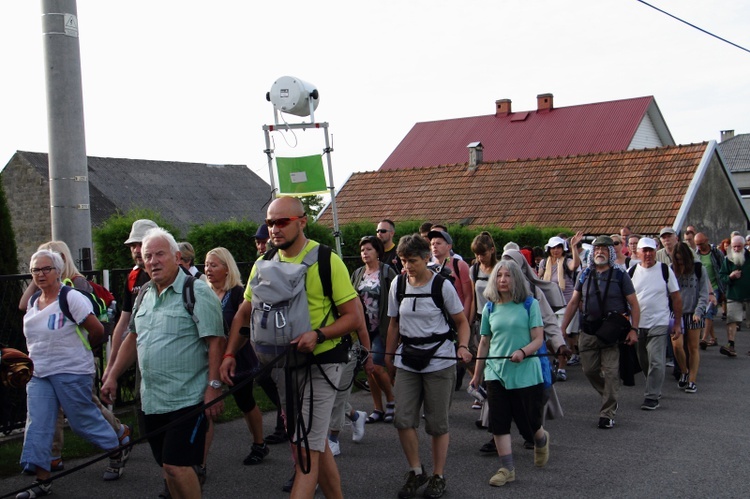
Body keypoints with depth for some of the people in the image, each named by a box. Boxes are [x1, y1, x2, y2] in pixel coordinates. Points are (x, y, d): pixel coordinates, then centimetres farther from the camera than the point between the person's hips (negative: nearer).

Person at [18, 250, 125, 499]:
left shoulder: (72, 299, -14)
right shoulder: (32, 303, 9)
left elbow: (97, 330, -11)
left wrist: (76, 345, 3)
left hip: (71, 372, -7)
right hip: (38, 373, 7)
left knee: (83, 419, 2)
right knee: (37, 424, 0)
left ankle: (116, 455, 25)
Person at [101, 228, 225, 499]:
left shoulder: (197, 291, -10)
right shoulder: (144, 295, 13)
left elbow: (215, 341, -16)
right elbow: (133, 338, 24)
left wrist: (213, 387, -21)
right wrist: (113, 377, 20)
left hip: (186, 399, -7)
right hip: (152, 400, 7)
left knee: (177, 465, -10)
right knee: (167, 466, 14)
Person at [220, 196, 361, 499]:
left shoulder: (326, 261, -12)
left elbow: (353, 317, -12)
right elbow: (245, 313, 11)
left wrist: (318, 335, -27)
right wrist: (230, 354, -1)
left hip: (319, 365, -6)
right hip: (282, 366, 6)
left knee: (306, 449, -9)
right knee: (316, 443, 18)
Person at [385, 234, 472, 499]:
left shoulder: (442, 285, -7)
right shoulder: (398, 284, 3)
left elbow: (462, 321, 0)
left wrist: (463, 346, -17)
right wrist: (389, 357, 13)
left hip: (439, 360, -3)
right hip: (406, 359, 3)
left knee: (437, 423, 4)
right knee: (403, 419, -5)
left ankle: (438, 476, 20)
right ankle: (416, 471, 15)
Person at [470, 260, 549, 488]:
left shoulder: (530, 304, -3)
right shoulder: (490, 308, 6)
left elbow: (538, 339, -7)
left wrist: (523, 352, -27)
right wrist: (477, 374, 14)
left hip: (526, 372, -3)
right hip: (496, 372, 3)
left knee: (528, 419, 6)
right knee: (499, 421, 0)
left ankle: (541, 439, 42)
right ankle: (507, 469, 11)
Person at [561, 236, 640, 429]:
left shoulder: (620, 276, 0)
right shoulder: (585, 276, 10)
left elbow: (634, 305, -1)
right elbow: (573, 303, 13)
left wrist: (633, 330, -11)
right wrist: (562, 328, 7)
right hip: (588, 331, 4)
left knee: (610, 372, -5)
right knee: (589, 370, 7)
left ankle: (607, 414, 3)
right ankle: (611, 399, 31)